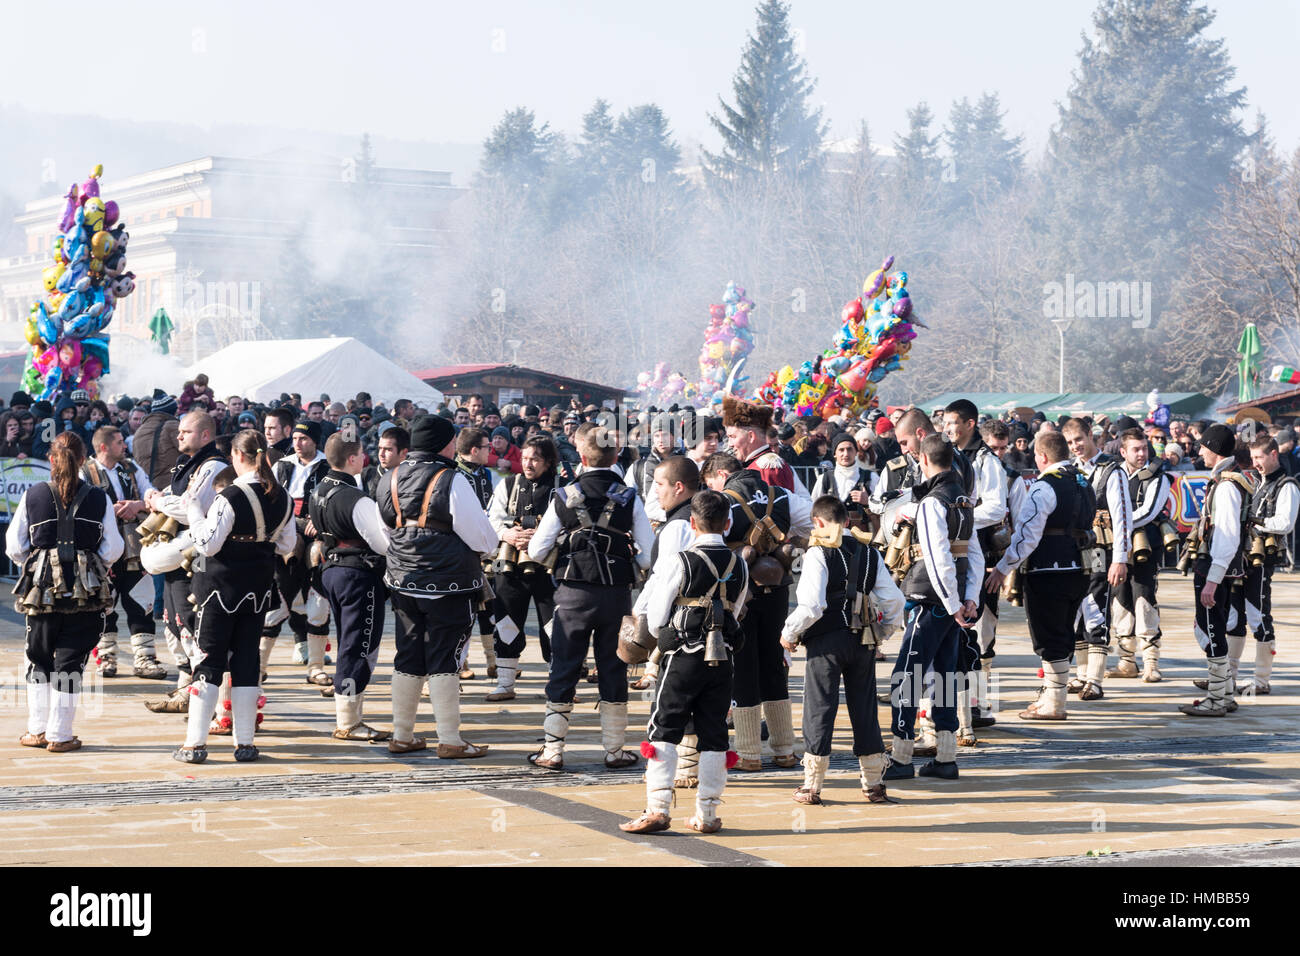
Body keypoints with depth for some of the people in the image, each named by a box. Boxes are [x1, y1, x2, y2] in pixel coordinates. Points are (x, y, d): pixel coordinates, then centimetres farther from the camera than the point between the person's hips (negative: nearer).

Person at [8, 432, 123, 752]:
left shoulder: (33, 495, -1)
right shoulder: (98, 498, -3)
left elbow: (14, 546, 1)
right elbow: (112, 548, -2)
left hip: (42, 587, 1)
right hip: (86, 591, -1)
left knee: (39, 660, 15)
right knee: (70, 662, 4)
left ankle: (37, 730, 16)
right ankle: (60, 735, 5)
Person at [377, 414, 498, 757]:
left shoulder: (395, 477, 4)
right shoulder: (451, 480, -16)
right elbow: (479, 533, -12)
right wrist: (486, 547, 10)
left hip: (403, 579, 6)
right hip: (449, 581, -6)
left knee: (407, 657, 13)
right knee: (444, 659, -1)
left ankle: (401, 735, 19)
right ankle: (450, 739, 3)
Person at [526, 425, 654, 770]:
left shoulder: (564, 497, -3)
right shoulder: (630, 498, -2)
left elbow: (536, 551, 0)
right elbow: (649, 558, -3)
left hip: (573, 594, -1)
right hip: (617, 594, 1)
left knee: (563, 668, 6)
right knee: (613, 669, 10)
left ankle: (552, 751, 7)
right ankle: (615, 750, 15)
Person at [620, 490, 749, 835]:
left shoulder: (678, 562, -10)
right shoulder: (738, 565, 4)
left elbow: (655, 620, -5)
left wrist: (665, 638, 16)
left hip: (684, 658, -4)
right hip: (722, 658, 4)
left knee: (663, 732, 1)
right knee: (713, 736, 8)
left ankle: (657, 809, -6)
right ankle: (707, 814, 11)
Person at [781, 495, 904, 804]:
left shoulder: (818, 554, -9)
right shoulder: (868, 553, 8)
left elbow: (811, 605, -18)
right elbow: (893, 599, 6)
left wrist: (789, 633, -4)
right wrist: (882, 630, 20)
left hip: (826, 641, -5)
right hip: (863, 640, 5)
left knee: (819, 709, 2)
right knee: (864, 709, 12)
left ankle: (812, 786, 4)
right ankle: (874, 783, 17)